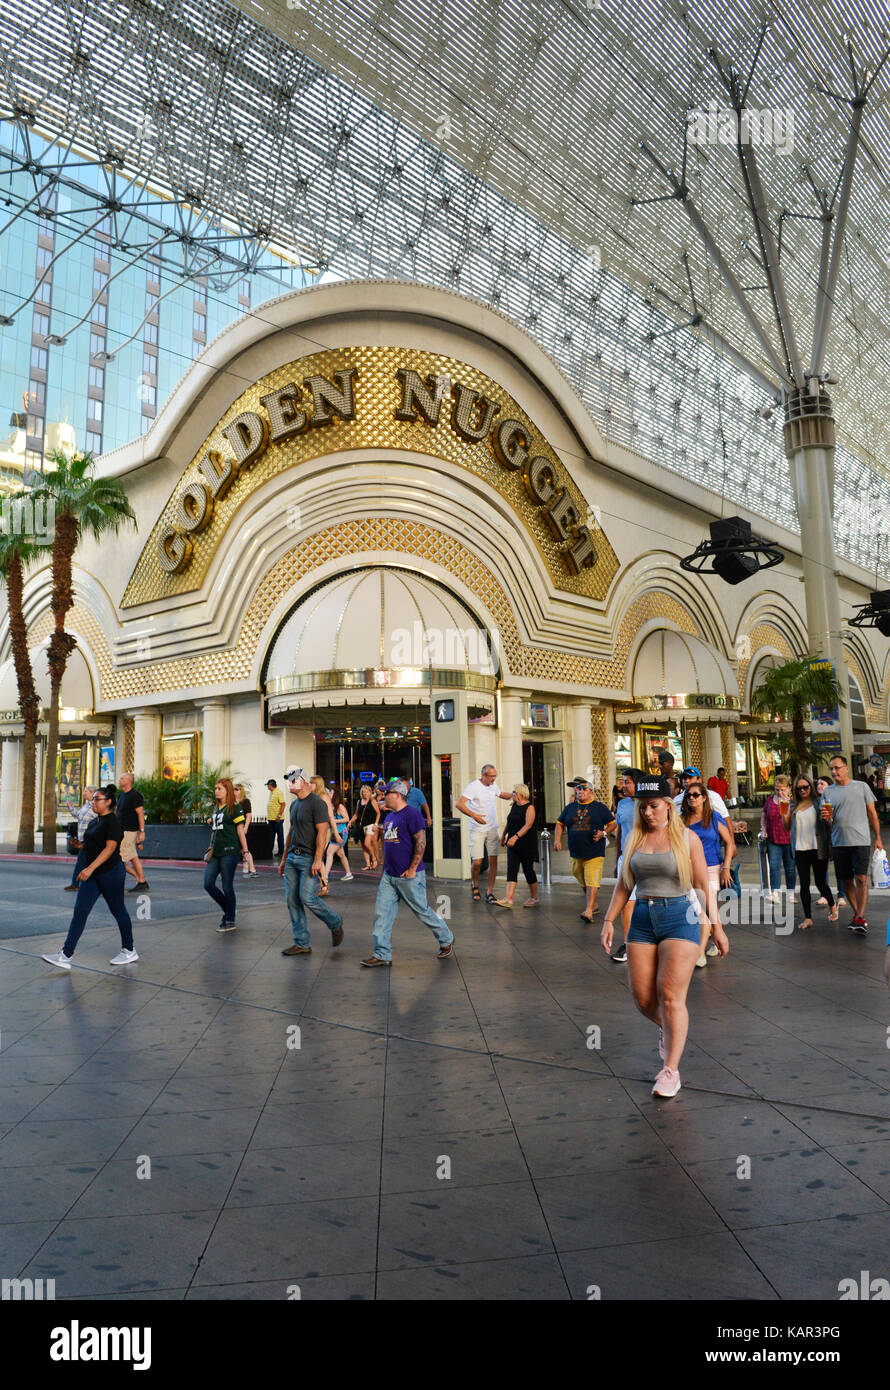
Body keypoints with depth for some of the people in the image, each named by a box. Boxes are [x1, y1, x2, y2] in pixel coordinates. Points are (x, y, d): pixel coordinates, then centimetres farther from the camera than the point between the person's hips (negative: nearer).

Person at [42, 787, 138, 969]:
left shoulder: (113, 822, -13)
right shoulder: (94, 822, 14)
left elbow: (110, 848, -23)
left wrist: (90, 868, -30)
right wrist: (85, 871, 20)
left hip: (111, 873, -8)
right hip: (91, 875, 8)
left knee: (118, 911, 4)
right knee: (79, 912, -2)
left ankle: (129, 952, 19)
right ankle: (65, 956, -5)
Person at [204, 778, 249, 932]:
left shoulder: (234, 808, -5)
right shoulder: (216, 809, 16)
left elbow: (240, 831, -5)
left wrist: (245, 851, -6)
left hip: (229, 852, -7)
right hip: (215, 852, 7)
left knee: (227, 886, -2)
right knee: (208, 884, 2)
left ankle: (230, 921, 9)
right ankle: (227, 910, 22)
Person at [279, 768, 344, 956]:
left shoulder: (317, 803, -10)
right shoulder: (294, 805, 17)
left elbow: (322, 833, -16)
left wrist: (317, 860, -22)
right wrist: (284, 859, 22)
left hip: (309, 858, -8)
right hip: (293, 857, 8)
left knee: (307, 898, -13)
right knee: (292, 901, 4)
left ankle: (335, 923, 13)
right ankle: (302, 944, 11)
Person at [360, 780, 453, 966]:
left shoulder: (411, 813, -14)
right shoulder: (389, 816, 14)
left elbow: (421, 842, -18)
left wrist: (412, 870, -19)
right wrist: (384, 869, 20)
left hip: (409, 876, -8)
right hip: (389, 876, 8)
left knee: (422, 911, 5)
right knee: (381, 914, 2)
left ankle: (447, 940, 25)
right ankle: (382, 954, 8)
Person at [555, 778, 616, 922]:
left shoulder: (600, 807, 1)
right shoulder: (570, 807, 11)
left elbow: (612, 823, 5)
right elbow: (560, 823, 18)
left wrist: (603, 833, -13)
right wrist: (557, 839, 3)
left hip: (594, 854, -5)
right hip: (576, 852, 5)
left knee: (592, 882, -14)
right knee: (583, 883, 16)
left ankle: (589, 911, -18)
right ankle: (593, 904, 35)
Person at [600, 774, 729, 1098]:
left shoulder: (687, 838, -1)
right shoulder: (635, 838, 8)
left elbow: (702, 886, 2)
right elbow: (624, 884, 14)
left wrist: (716, 926, 1)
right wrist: (609, 919, 8)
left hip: (680, 917, -4)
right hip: (642, 920, 4)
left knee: (671, 997, -9)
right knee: (643, 999, 4)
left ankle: (671, 1071, 1)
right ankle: (668, 1029, 36)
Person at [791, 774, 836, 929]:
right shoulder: (794, 807, 9)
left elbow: (827, 824, 2)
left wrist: (830, 846, -7)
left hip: (818, 849, -3)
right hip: (800, 850, 3)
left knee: (820, 882, 4)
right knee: (804, 884, 3)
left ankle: (833, 906, 34)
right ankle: (808, 918, 9)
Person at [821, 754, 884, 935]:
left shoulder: (862, 786, 6)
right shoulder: (828, 792, 9)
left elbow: (872, 813, 9)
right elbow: (826, 819, 10)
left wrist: (878, 838, 5)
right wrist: (826, 817, -15)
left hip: (861, 840, -3)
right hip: (839, 842, 3)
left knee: (861, 878, -12)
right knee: (846, 880, 7)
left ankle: (860, 918, -15)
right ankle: (857, 913, 21)